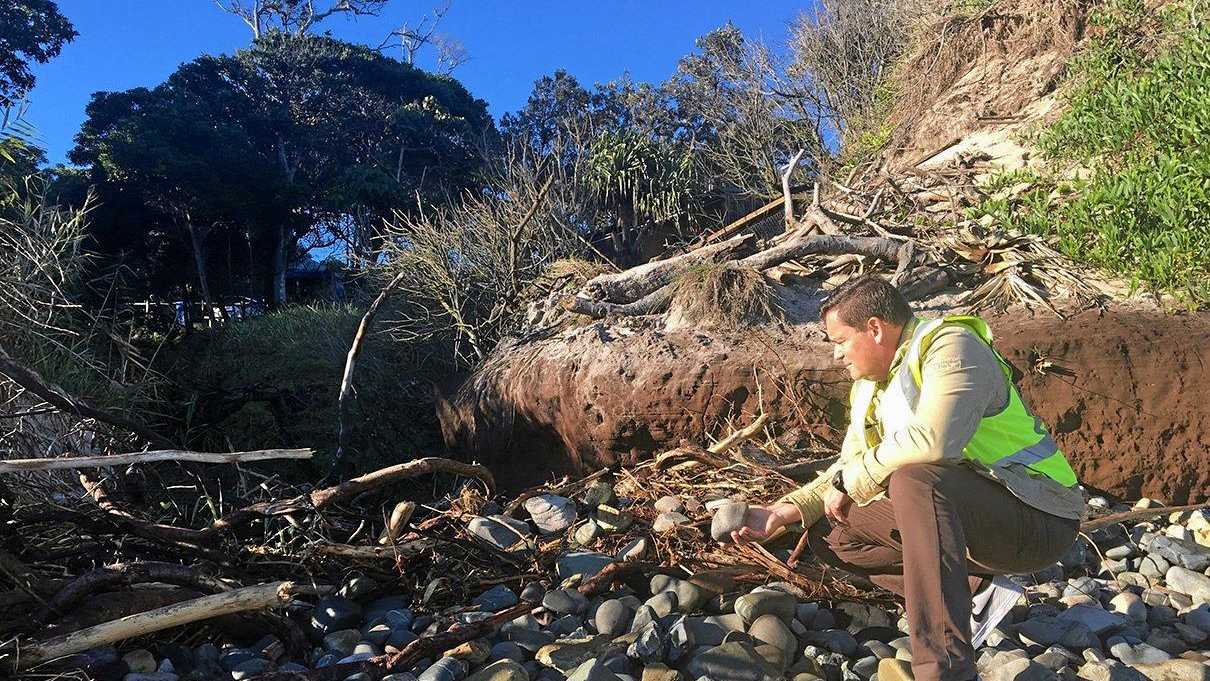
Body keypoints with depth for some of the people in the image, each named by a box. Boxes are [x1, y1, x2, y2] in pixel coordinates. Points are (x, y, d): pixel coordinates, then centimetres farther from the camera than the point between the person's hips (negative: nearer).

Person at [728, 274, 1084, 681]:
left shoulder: (950, 347, -17)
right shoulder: (869, 388, 10)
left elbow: (932, 440, -34)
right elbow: (848, 470, 15)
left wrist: (854, 482, -20)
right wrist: (783, 513, 4)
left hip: (1038, 518, -9)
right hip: (954, 515, 9)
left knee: (915, 480, -36)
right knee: (828, 532, 2)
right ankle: (975, 591, -5)